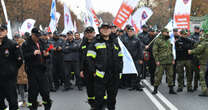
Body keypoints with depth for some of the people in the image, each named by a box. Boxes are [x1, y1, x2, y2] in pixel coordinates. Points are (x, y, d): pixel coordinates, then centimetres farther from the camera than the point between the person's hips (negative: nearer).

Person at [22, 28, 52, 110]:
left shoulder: (41, 43, 16)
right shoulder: (26, 44, -3)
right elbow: (25, 56, -12)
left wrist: (46, 55, 3)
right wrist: (33, 53, -26)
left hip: (42, 69, 5)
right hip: (32, 71, -5)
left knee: (45, 89, 5)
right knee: (33, 91, -1)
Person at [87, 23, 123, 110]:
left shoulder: (115, 42, 16)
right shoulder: (95, 43, 1)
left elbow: (120, 58, 20)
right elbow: (90, 58, -3)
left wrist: (119, 70, 11)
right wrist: (93, 71, -9)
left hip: (114, 76, 4)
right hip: (101, 75, -4)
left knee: (112, 97, 12)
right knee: (99, 97, -3)